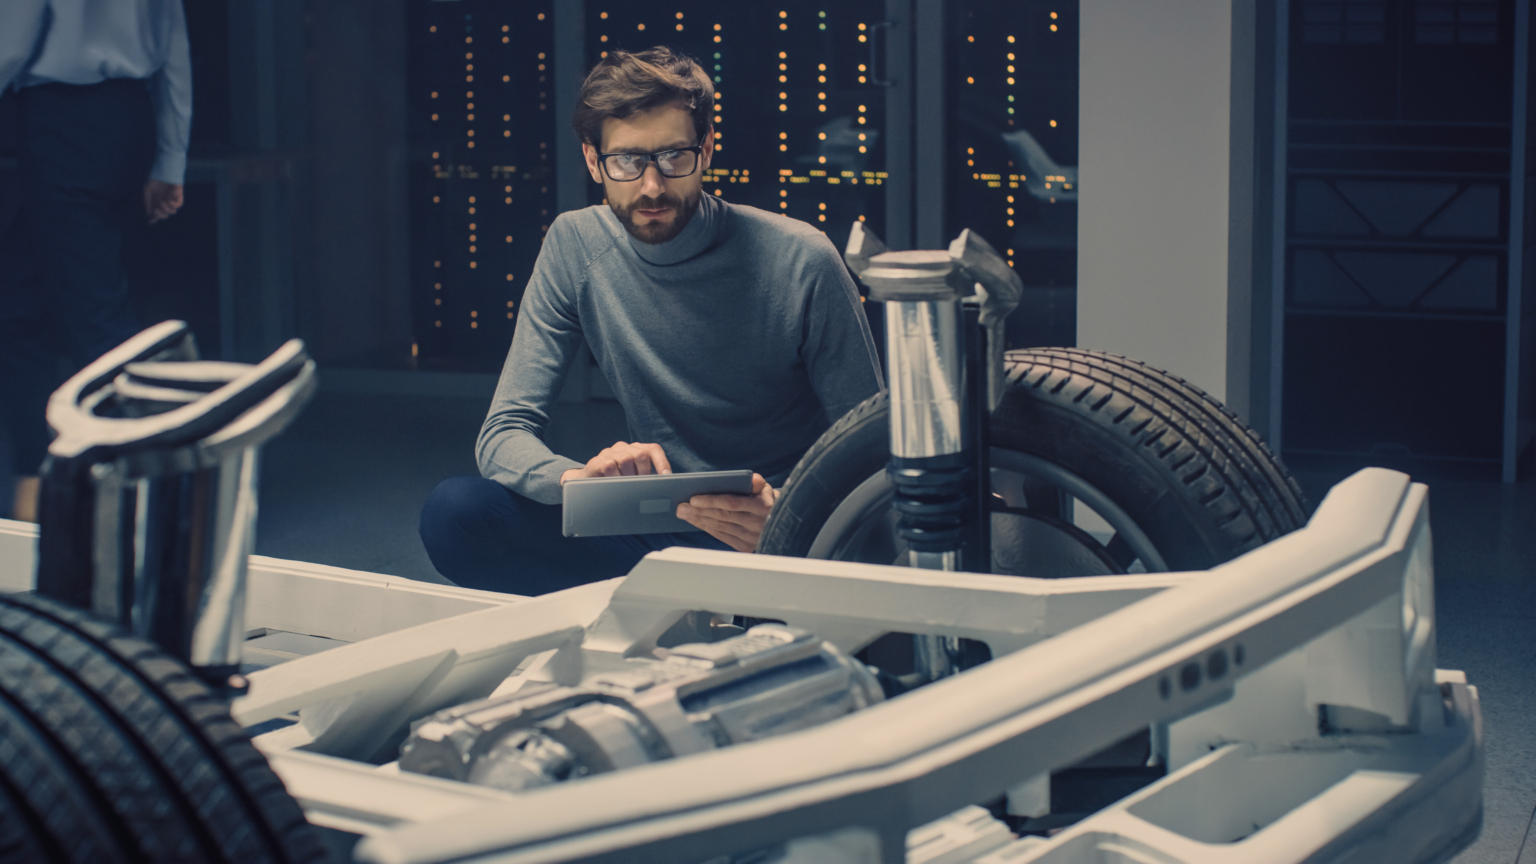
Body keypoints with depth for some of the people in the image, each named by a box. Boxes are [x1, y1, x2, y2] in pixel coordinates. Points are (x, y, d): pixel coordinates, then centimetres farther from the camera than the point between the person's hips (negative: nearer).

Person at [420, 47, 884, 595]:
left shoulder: (801, 262, -12)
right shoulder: (577, 247, -2)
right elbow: (503, 435, -3)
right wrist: (581, 477, -29)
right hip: (653, 531, 4)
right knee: (454, 513, -19)